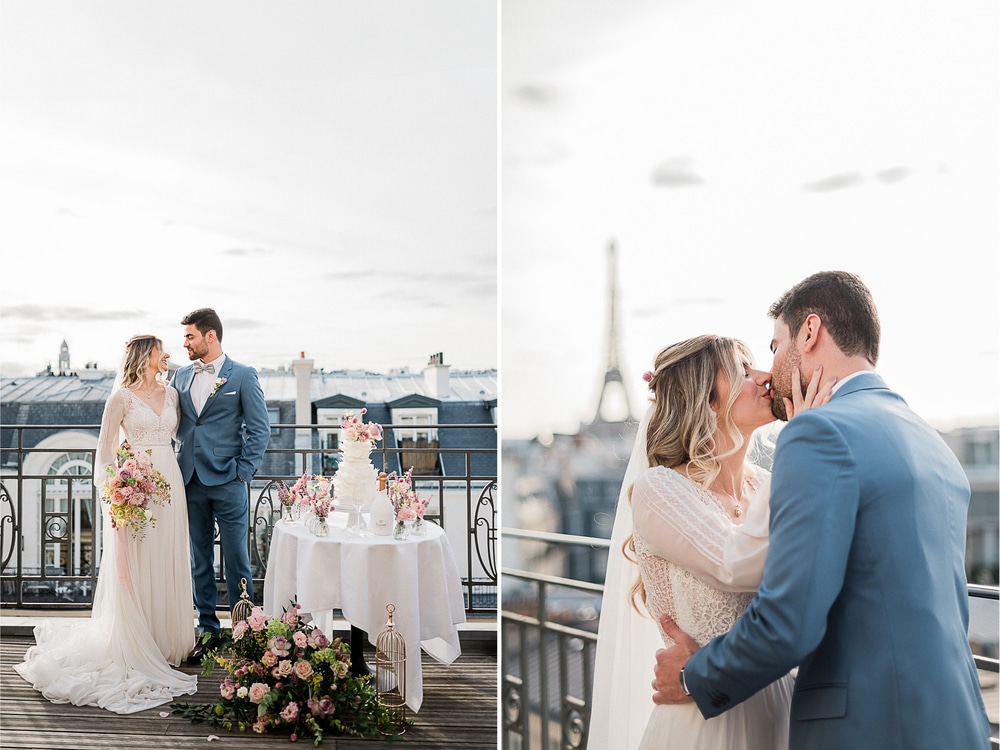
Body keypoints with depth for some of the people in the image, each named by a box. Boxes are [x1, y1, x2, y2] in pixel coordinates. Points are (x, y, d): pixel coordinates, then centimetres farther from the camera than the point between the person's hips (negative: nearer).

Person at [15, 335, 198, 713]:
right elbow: (105, 451, -5)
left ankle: (166, 642, 19)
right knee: (133, 571, -1)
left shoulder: (171, 393, 11)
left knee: (167, 566, 9)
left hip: (169, 484, 5)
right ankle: (134, 650, 7)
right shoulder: (121, 397, -5)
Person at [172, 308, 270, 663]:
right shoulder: (181, 376, 12)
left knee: (236, 560, 1)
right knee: (199, 561, 10)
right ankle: (207, 630, 20)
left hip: (227, 483, -5)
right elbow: (174, 423, 17)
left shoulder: (243, 376, -3)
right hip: (190, 482, 5)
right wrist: (178, 468, 4)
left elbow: (260, 429, -4)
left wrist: (242, 472, -9)